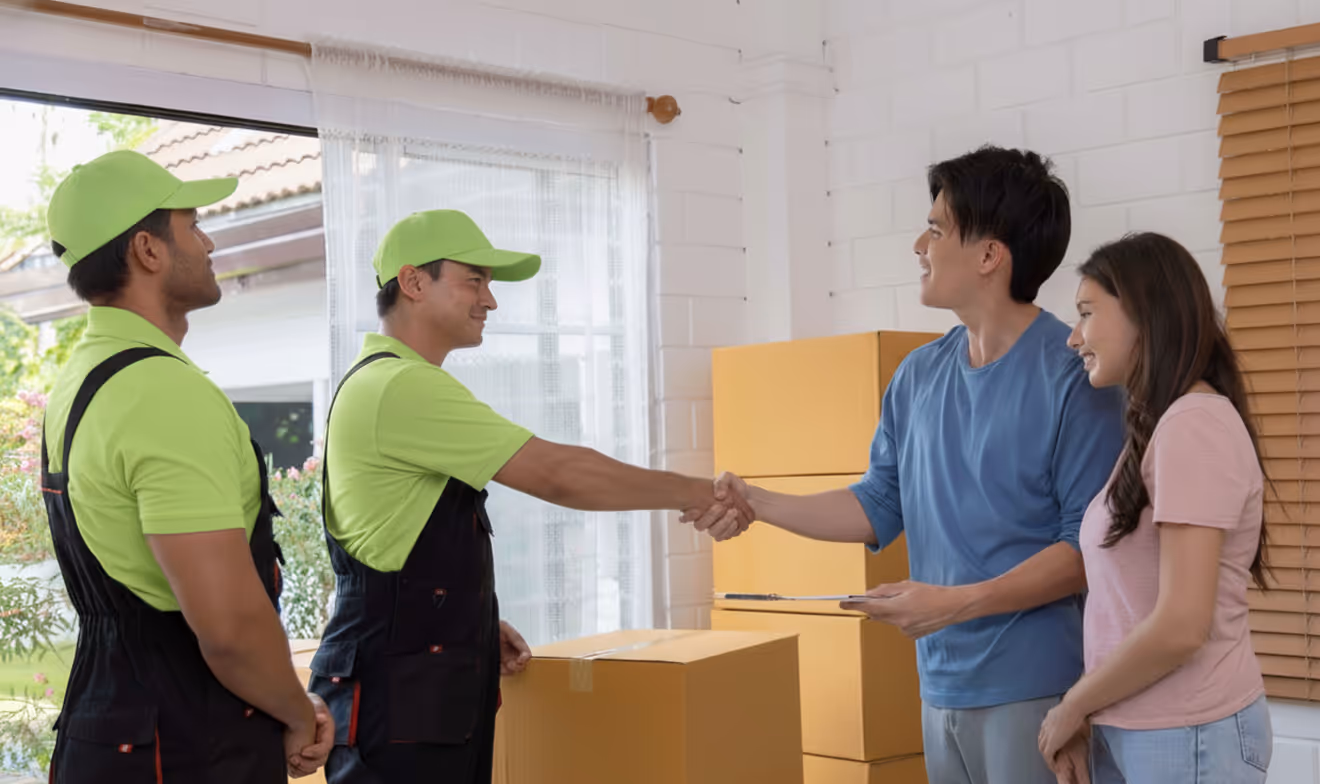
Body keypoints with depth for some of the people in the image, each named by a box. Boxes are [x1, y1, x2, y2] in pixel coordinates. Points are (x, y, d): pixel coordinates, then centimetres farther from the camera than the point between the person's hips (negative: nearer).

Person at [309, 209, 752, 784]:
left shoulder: (394, 385, 16)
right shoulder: (401, 387, -18)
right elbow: (557, 473, -19)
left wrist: (478, 625, 14)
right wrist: (696, 493, -11)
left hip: (443, 686, 10)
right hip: (398, 693, -10)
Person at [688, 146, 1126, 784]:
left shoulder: (1073, 373, -13)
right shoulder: (920, 375, 8)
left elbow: (1090, 544, -15)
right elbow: (879, 506, 14)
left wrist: (959, 602, -20)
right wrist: (759, 503, 4)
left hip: (1037, 688, -6)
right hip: (942, 682, 6)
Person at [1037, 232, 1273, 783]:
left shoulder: (1194, 425, -17)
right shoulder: (1153, 428, 12)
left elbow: (1180, 626, -22)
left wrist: (1072, 706, -10)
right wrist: (1086, 715, 4)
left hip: (1188, 736, -8)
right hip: (1128, 730, 8)